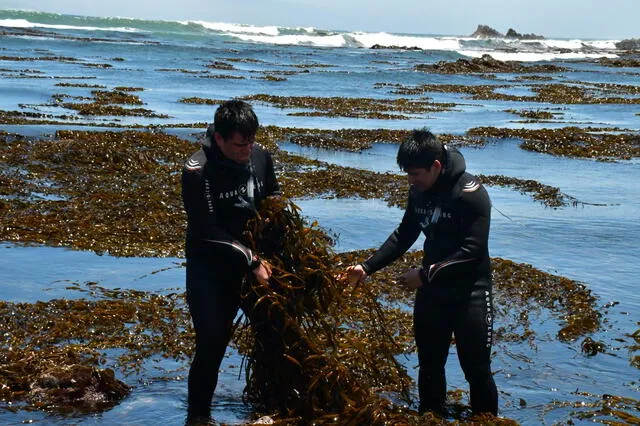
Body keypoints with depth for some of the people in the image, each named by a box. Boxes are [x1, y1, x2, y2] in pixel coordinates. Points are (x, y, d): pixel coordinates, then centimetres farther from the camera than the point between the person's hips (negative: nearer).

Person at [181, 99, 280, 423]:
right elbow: (208, 230, -24)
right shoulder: (198, 171, -23)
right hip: (208, 263, -5)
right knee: (211, 340, -9)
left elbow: (273, 195, 12)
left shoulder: (260, 156, -7)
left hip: (249, 256, 5)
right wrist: (252, 261, -24)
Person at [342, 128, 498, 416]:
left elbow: (473, 251, -24)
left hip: (469, 293, -6)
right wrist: (367, 267, 0)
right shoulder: (419, 191, 0)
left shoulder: (470, 194, -21)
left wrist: (426, 274, -25)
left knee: (477, 370, 1)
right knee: (429, 365, 14)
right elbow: (404, 235, 10)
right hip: (430, 290, 6)